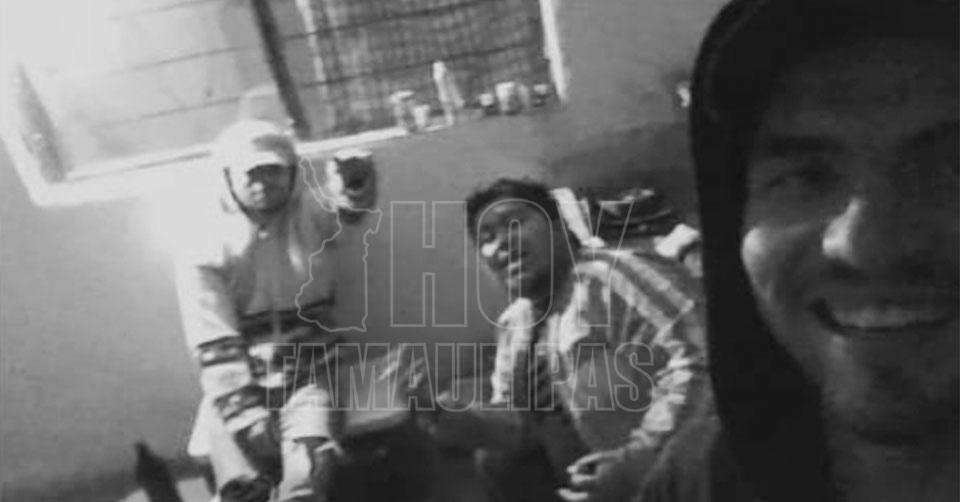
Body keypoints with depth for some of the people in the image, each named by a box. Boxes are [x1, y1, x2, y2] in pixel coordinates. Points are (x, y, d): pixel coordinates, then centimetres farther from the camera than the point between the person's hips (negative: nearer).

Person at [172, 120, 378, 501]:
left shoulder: (310, 209, -2)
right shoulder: (200, 237, -7)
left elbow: (350, 202, -25)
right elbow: (215, 345, -10)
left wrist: (355, 180, -49)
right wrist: (251, 421, -16)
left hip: (308, 376, 0)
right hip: (238, 385, 0)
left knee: (309, 470, -24)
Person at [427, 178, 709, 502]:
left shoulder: (609, 275, -16)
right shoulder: (513, 326, 9)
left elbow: (699, 360, -25)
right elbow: (518, 420, 10)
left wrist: (639, 456, -29)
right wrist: (450, 420, -7)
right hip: (589, 475, 7)